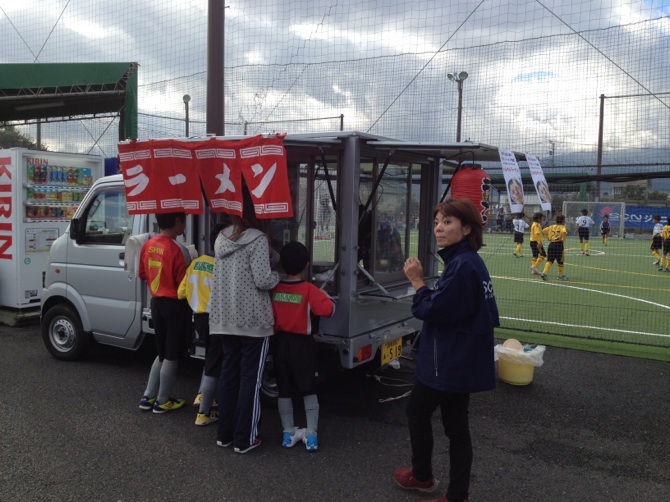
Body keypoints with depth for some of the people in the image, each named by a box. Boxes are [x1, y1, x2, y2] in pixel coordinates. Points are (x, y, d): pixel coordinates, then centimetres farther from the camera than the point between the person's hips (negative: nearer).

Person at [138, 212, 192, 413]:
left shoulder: (148, 245, 2)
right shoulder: (178, 250, -21)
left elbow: (142, 274, 13)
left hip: (156, 302, 7)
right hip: (175, 305, -7)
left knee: (162, 353, 20)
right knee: (171, 356, 6)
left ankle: (148, 397, 24)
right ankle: (162, 401, 16)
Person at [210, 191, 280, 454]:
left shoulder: (221, 238, 9)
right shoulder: (257, 239, -13)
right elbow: (262, 280, -18)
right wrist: (280, 276, 2)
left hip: (224, 319, 7)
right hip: (253, 321, -7)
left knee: (228, 373, 14)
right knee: (250, 378, 3)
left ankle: (224, 434, 23)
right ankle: (244, 439, 10)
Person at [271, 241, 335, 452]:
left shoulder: (274, 289, -5)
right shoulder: (309, 289, -15)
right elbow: (328, 309, -23)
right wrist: (325, 296, -5)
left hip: (280, 343, 3)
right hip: (302, 344, -3)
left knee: (284, 390, 12)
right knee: (309, 390, 8)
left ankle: (288, 433, 21)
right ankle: (311, 435, 8)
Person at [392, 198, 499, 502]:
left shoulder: (462, 265, -23)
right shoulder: (470, 261, 9)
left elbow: (434, 310, -22)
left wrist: (418, 282, -11)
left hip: (449, 363, -9)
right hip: (462, 361, 9)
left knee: (416, 411, 12)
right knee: (456, 426, 14)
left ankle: (422, 477, 32)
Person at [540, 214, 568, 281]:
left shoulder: (552, 227, 14)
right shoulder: (562, 227, -2)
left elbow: (543, 231, 11)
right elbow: (564, 232, -24)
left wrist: (548, 238, 16)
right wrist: (563, 240, -10)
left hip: (551, 244, 5)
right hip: (559, 244, -5)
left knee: (549, 260, 7)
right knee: (560, 261, 8)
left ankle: (544, 273, -10)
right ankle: (561, 276, 18)